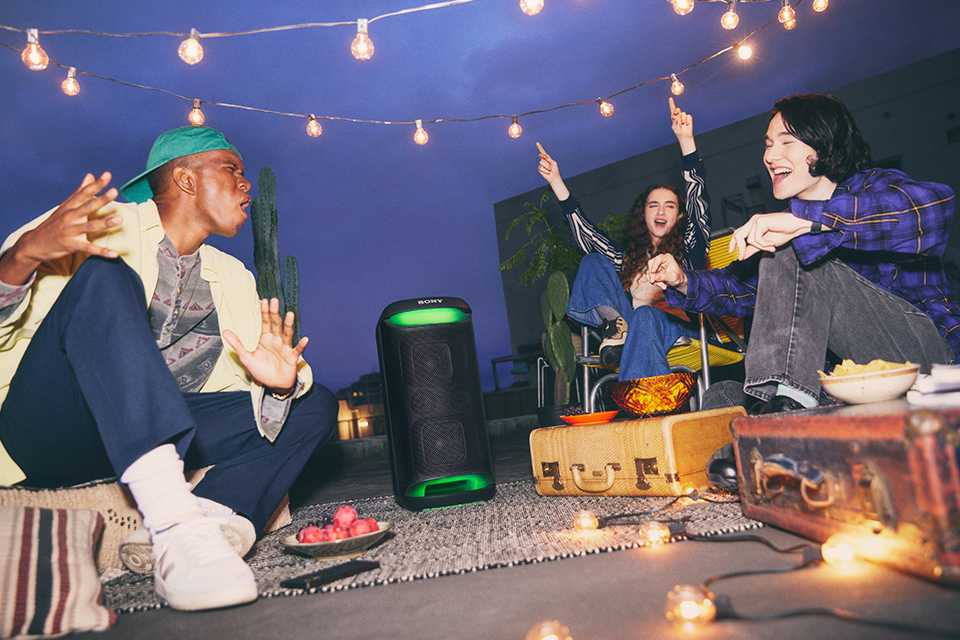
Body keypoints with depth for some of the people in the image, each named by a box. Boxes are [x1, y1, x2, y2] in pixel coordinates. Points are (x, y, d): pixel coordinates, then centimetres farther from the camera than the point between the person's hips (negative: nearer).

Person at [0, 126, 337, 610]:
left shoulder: (233, 278, 16)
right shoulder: (102, 224, 2)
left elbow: (263, 391, 8)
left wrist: (282, 383, -16)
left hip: (155, 440, 5)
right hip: (48, 434, -4)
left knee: (312, 404, -4)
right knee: (105, 274, -27)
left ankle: (214, 525, -31)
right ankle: (174, 523, -42)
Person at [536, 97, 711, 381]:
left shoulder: (689, 248, 17)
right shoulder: (628, 259, 25)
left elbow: (698, 200, 4)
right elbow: (585, 233, 19)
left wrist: (686, 141, -7)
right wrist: (557, 182, 15)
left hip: (683, 329, -3)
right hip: (637, 326, 3)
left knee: (644, 316, -38)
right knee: (593, 263, -4)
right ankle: (616, 325, -29)